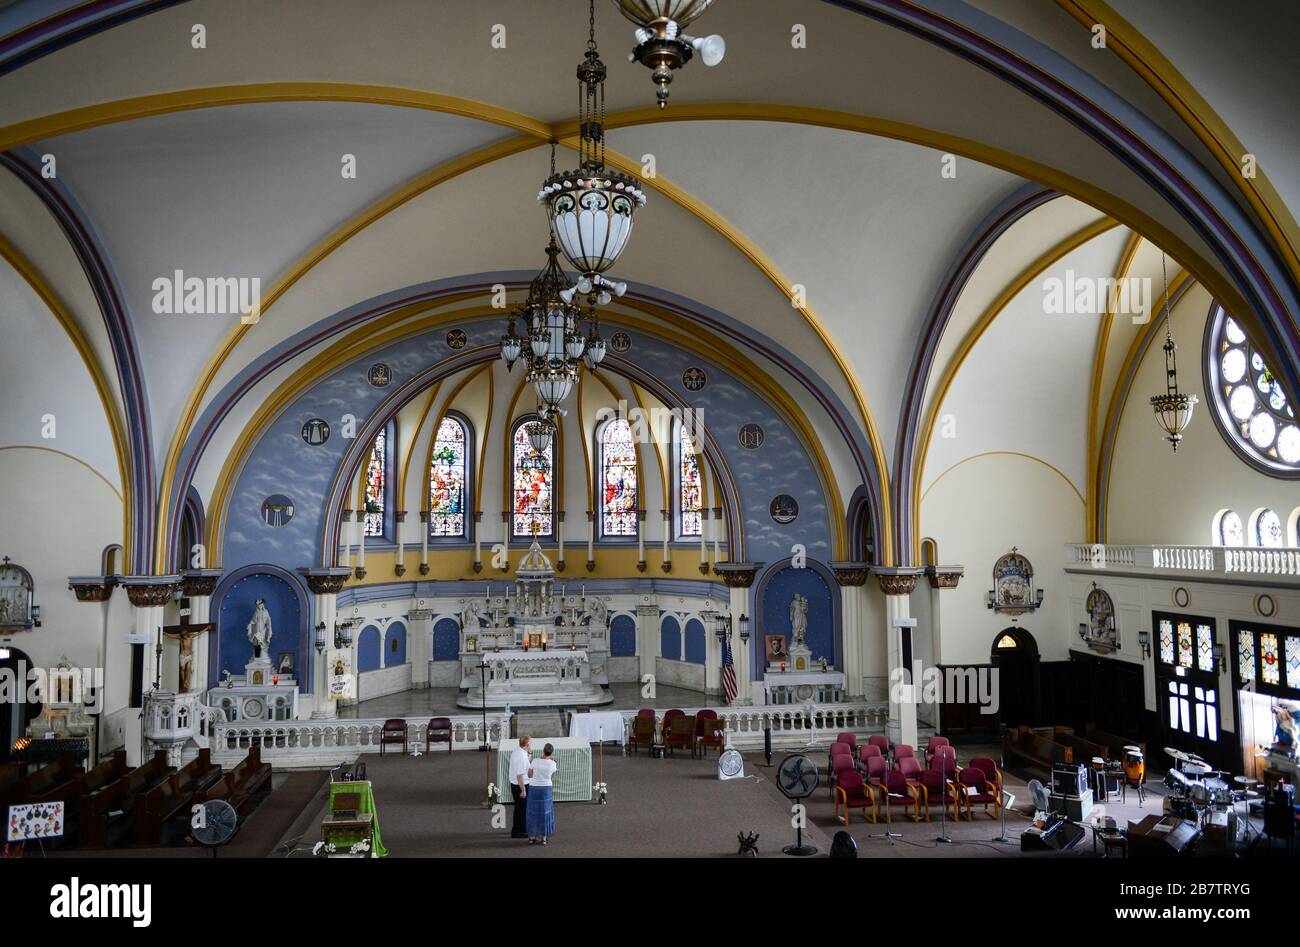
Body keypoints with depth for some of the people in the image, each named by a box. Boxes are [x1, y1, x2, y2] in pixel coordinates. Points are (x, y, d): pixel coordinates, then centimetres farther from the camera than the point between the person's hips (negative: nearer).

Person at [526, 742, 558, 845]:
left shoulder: (535, 761, -12)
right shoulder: (553, 764, -8)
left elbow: (529, 775, -3)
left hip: (534, 788, 0)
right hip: (546, 789, 0)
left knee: (533, 812, 10)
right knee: (544, 812, 9)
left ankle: (532, 837, 13)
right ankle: (543, 838, 10)